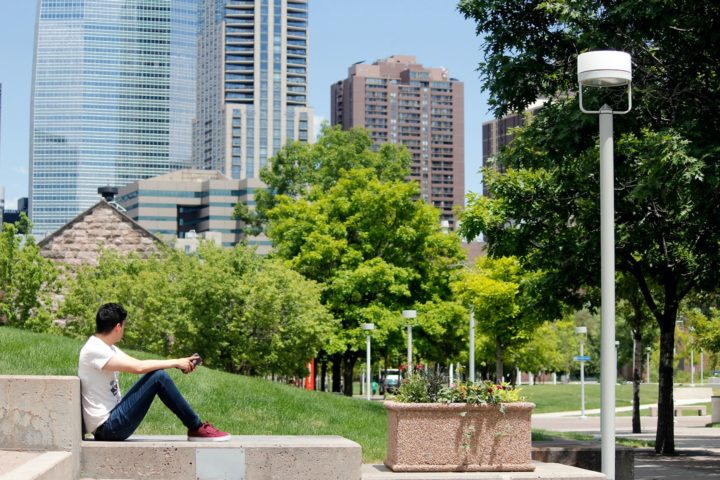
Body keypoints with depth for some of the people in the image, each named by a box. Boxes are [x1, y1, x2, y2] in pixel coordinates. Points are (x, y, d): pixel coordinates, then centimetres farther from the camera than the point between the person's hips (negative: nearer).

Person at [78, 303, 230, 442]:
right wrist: (176, 362, -15)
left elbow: (138, 364, 12)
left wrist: (178, 363, 0)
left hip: (112, 419, 10)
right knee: (158, 377, -17)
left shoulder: (106, 347, 14)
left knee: (157, 373, 6)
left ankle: (195, 426, 8)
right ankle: (197, 429, -7)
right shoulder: (93, 350, -17)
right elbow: (138, 367, -25)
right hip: (107, 427, -10)